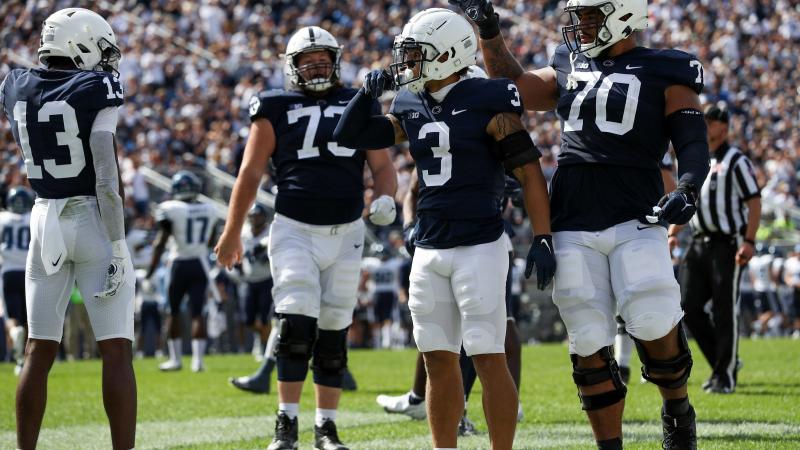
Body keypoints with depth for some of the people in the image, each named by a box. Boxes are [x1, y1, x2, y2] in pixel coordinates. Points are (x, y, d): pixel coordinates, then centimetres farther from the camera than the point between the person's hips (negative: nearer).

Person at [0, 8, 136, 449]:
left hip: (45, 221, 5)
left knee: (38, 352, 9)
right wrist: (118, 247, -14)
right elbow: (106, 178, -16)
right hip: (93, 220, -5)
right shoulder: (96, 89, -12)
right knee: (117, 351, -2)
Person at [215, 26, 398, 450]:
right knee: (296, 326, -14)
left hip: (345, 234, 3)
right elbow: (250, 173, 5)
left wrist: (384, 197, -14)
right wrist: (232, 233, 6)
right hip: (295, 231, -3)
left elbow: (382, 166, 8)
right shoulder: (276, 110, 2)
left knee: (333, 334, 7)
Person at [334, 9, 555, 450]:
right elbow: (350, 135, 17)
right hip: (429, 249, 7)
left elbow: (529, 171, -9)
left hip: (480, 248, -7)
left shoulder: (487, 103, -9)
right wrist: (369, 90, 1)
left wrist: (542, 239, -13)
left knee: (488, 358, -6)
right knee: (438, 359, 10)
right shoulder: (411, 107, 10)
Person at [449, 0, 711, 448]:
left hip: (634, 221, -4)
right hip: (574, 228, 4)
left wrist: (687, 190, -21)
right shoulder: (572, 67, 15)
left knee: (655, 325, -15)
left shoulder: (665, 74, 1)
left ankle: (678, 408, 13)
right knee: (590, 348, 2)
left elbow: (694, 143, -3)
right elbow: (514, 87, 30)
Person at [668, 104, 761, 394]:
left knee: (725, 311, -4)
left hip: (727, 244, -7)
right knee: (688, 306, 1)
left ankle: (726, 375, 3)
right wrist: (672, 234, 12)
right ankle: (721, 362, 15)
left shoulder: (736, 161, -7)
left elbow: (754, 202, -11)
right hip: (700, 242, 7)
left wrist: (749, 241, -19)